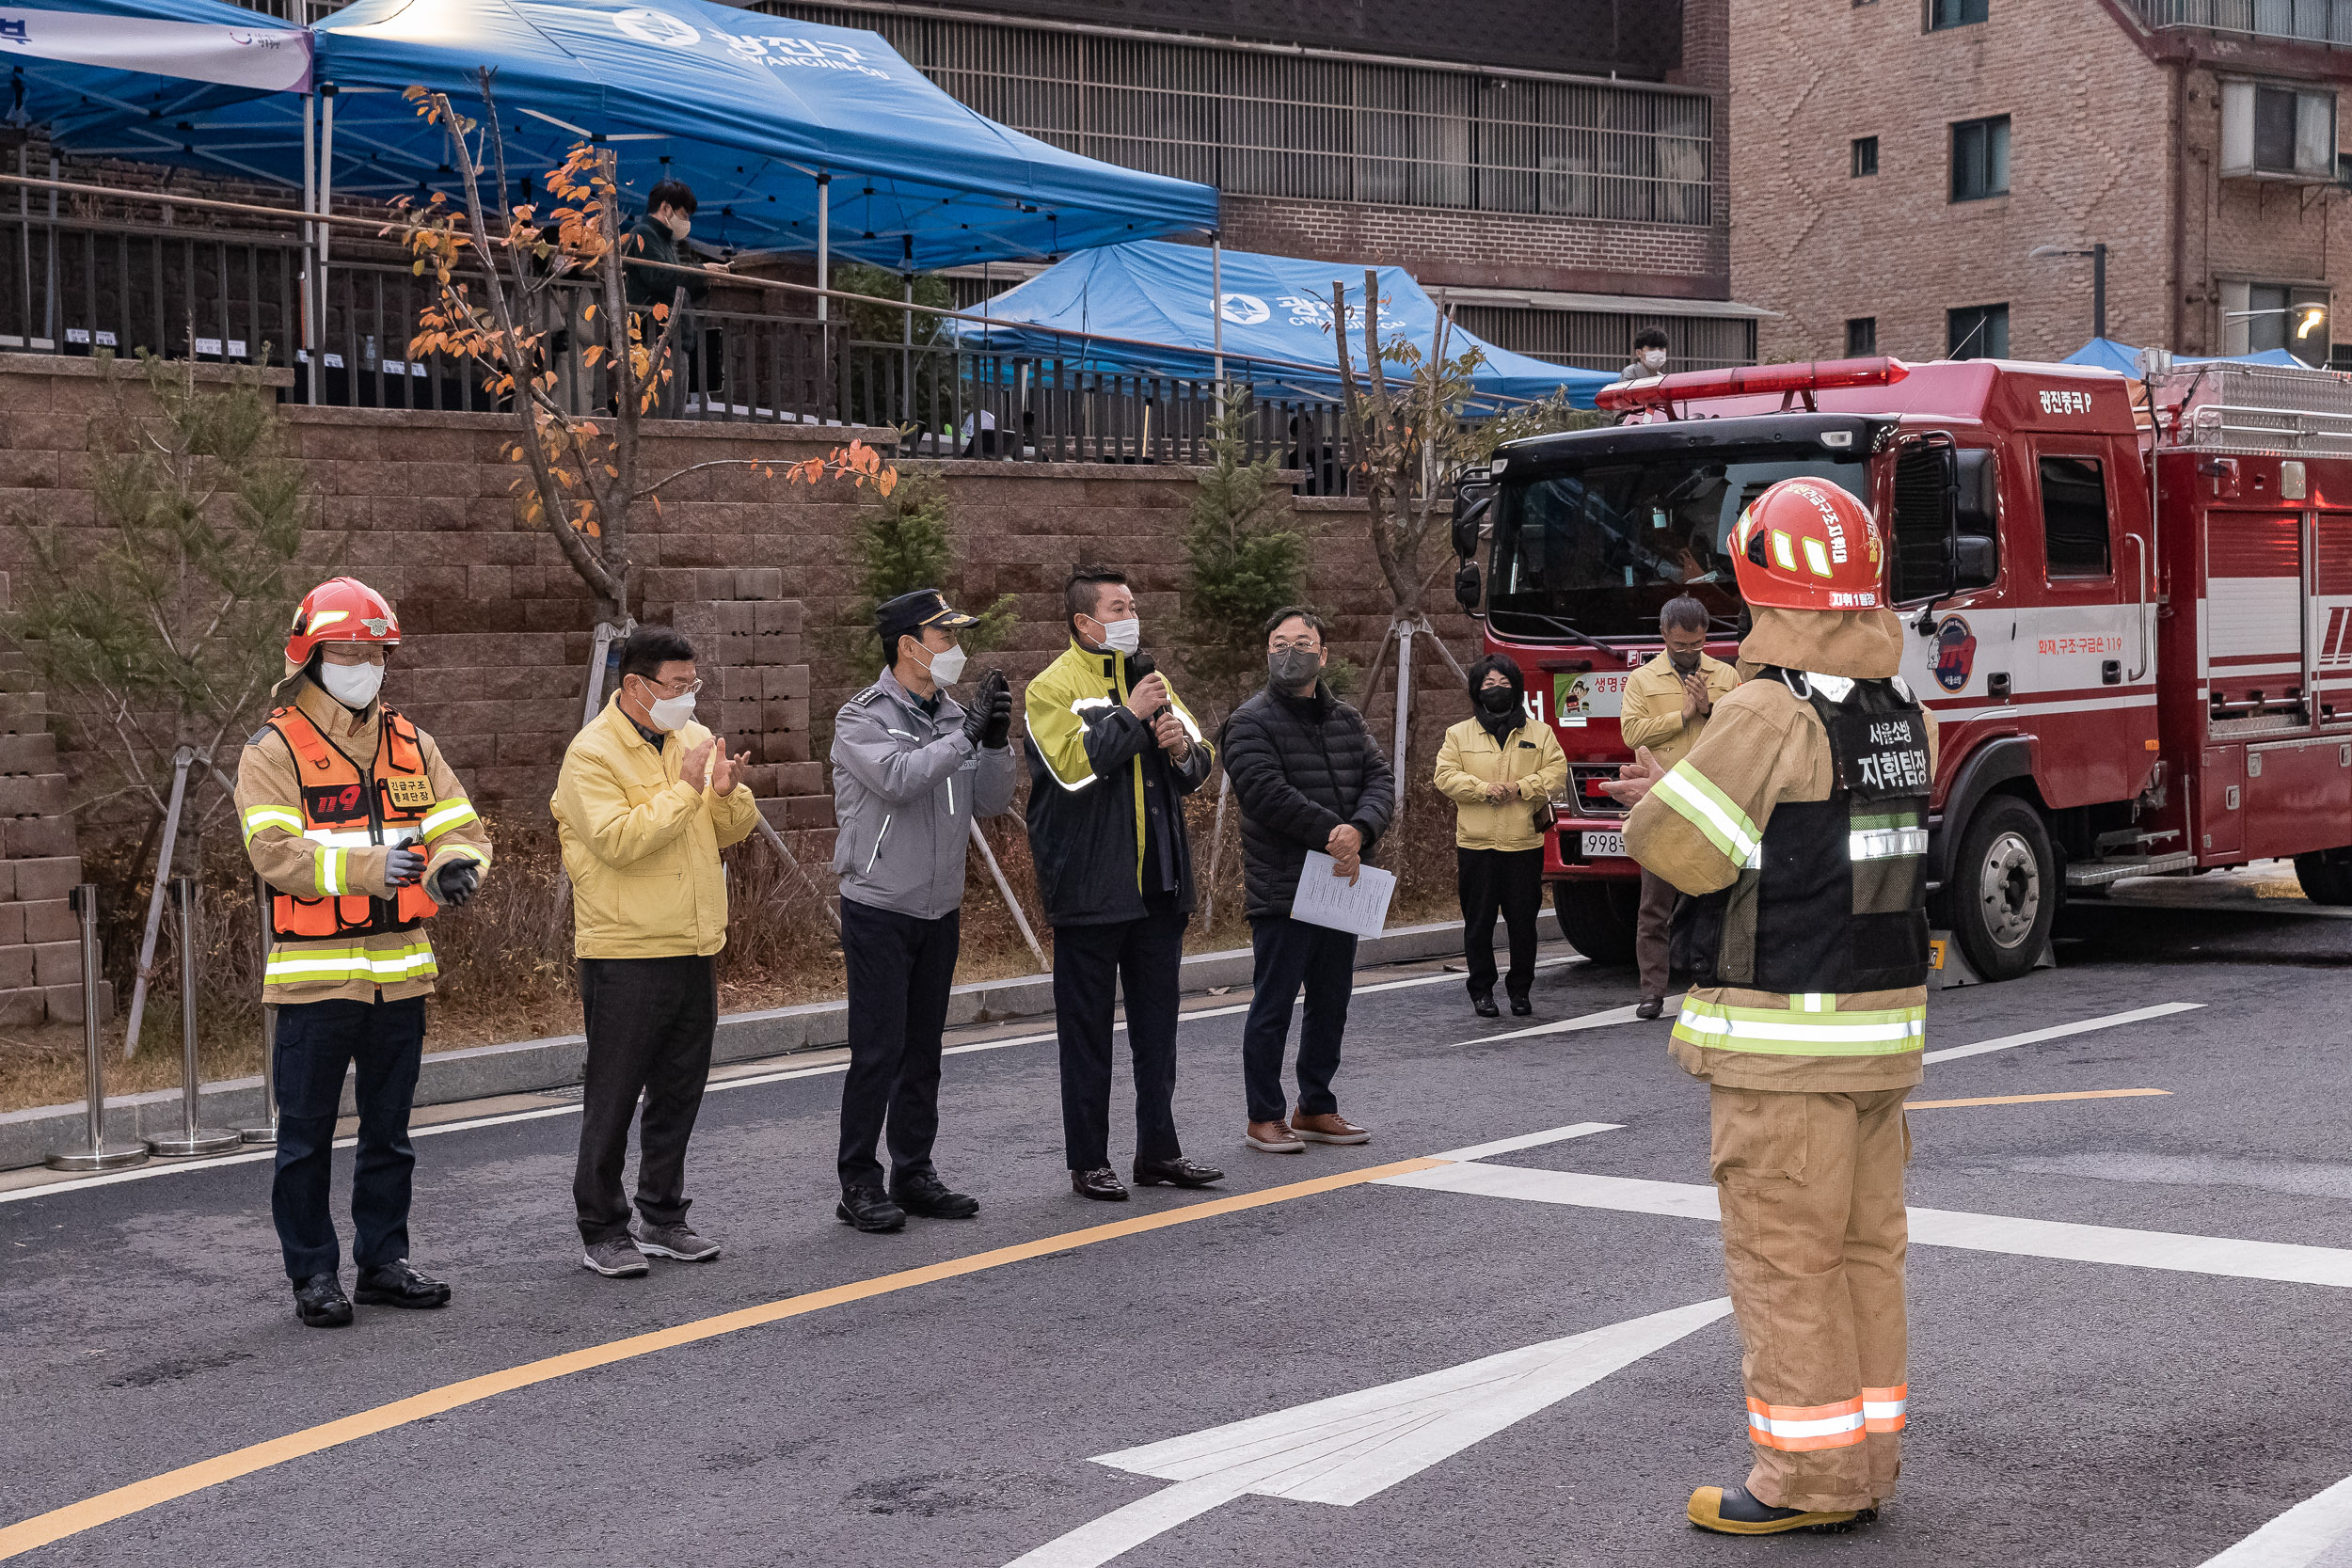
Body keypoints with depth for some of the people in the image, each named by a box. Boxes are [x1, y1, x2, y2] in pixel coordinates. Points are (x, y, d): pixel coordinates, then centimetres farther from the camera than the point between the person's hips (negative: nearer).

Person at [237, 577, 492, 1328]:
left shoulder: (411, 743, 10)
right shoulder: (275, 750, -6)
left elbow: (459, 828, 5)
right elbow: (275, 851, -18)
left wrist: (455, 868, -18)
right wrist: (364, 867, -31)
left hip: (401, 971, 5)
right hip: (314, 976, -5)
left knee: (389, 1129, 15)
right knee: (307, 1133, 2)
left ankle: (384, 1259, 26)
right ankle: (313, 1273, 12)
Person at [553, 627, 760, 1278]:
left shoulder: (693, 738, 11)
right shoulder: (592, 754, -12)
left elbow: (735, 830, 12)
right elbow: (619, 841, -24)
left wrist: (727, 792, -9)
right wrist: (685, 788, -23)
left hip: (691, 951, 7)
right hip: (624, 955, -7)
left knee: (678, 1093, 13)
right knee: (612, 1099, 0)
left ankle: (663, 1218, 24)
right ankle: (602, 1231, 9)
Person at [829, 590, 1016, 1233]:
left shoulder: (952, 717, 8)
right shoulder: (863, 717, -10)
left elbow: (991, 803, 5)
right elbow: (899, 779, -26)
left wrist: (996, 742, -11)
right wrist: (967, 734, -23)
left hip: (940, 912, 6)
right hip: (880, 909, -6)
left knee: (923, 1051, 12)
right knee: (878, 1052, -6)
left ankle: (914, 1174, 20)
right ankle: (860, 1185, 2)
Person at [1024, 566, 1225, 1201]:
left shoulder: (1148, 679, 14)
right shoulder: (1052, 688, -6)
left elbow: (1202, 763, 15)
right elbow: (1072, 766, -21)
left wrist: (1182, 747, -7)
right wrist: (1132, 716, -16)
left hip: (1158, 885, 6)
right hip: (1089, 887, -6)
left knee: (1157, 1024, 12)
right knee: (1087, 1030, 2)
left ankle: (1159, 1151, 21)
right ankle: (1088, 1162, 10)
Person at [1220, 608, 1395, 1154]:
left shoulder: (1346, 720, 13)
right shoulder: (1251, 723, -6)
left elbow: (1380, 780, 2)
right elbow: (1268, 793, -19)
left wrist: (1359, 830, -19)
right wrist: (1331, 834, -20)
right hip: (1282, 889, -7)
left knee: (1331, 1005, 13)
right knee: (1273, 1007, -1)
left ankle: (1315, 1109, 24)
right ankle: (1264, 1117, 7)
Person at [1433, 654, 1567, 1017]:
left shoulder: (1540, 733, 10)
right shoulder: (1459, 735, 8)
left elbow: (1556, 772, 1)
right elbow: (1446, 776, -1)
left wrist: (1520, 788, -13)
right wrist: (1483, 789, -15)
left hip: (1525, 843, 0)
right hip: (1476, 844, 0)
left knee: (1523, 920, 4)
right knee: (1478, 922, 3)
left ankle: (1520, 988, 15)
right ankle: (1482, 989, 13)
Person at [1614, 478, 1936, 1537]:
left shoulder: (1771, 712, -16)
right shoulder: (1903, 711, 9)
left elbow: (1673, 846, -14)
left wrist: (1659, 799, 7)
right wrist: (1683, 786, 15)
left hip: (1782, 1033, -8)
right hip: (1885, 1017, 8)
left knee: (1782, 1257, -1)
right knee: (1866, 1248, 12)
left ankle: (1808, 1476, 4)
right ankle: (1865, 1464, 20)